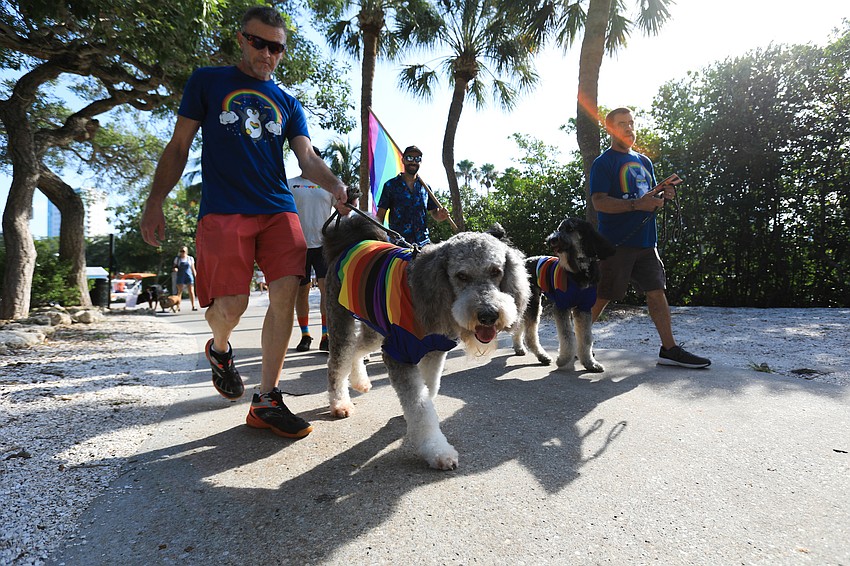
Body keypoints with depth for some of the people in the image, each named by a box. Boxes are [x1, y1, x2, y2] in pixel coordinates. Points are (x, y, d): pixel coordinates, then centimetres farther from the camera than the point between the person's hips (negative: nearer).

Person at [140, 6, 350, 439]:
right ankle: (219, 349, 27)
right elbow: (179, 147, 12)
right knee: (231, 303, -12)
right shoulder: (207, 82, 14)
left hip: (278, 209, 3)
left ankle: (266, 401, -2)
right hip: (223, 210, -2)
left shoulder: (287, 104, 20)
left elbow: (307, 157, 6)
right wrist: (155, 202, 3)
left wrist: (333, 184, -16)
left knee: (285, 294, -12)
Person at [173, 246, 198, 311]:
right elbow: (175, 266, 10)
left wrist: (196, 276, 6)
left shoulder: (190, 258, 9)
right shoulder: (177, 259, 8)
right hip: (180, 276, 0)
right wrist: (175, 269, -14)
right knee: (179, 291, 1)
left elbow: (193, 269, 11)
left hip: (189, 276, 0)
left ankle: (193, 306, -10)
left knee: (191, 291, -8)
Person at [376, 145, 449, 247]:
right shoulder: (390, 185, 5)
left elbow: (434, 212, 18)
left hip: (423, 244, 3)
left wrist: (440, 215, -5)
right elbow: (380, 216, 4)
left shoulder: (425, 187, 14)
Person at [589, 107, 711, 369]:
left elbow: (650, 198, 25)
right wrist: (637, 204, -23)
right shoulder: (603, 163, -4)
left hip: (646, 241, 7)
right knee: (602, 296, -3)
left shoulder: (644, 161, 20)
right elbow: (599, 202, -15)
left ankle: (670, 349, 12)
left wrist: (663, 195, 2)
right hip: (617, 242, -7)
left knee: (657, 291, 5)